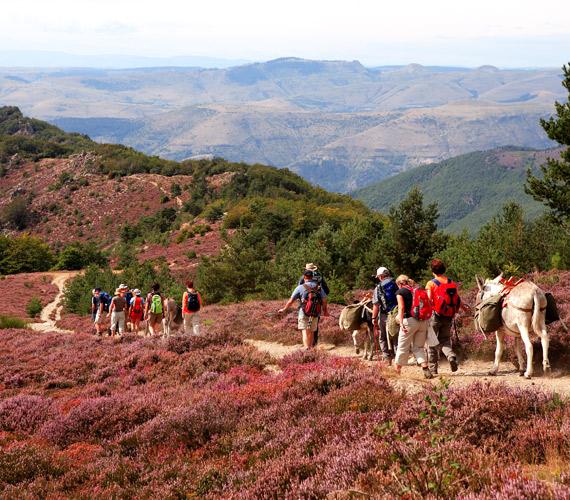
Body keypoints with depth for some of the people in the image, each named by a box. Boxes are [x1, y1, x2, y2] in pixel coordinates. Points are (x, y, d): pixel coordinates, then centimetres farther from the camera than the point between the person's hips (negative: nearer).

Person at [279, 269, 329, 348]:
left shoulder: (300, 288, -4)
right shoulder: (319, 288, 3)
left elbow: (291, 301, 0)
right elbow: (324, 301, 7)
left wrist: (283, 309, 15)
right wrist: (325, 311, 25)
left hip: (303, 314, -3)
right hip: (315, 315, 3)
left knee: (305, 333, -7)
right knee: (311, 332, 17)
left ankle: (307, 349, -22)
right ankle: (311, 347, 28)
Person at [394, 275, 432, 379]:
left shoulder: (400, 292, 1)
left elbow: (401, 308, -12)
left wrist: (401, 323, -20)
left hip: (410, 320, -5)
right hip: (423, 321, 5)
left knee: (403, 347, 8)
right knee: (419, 347, 13)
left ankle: (397, 370, 18)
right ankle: (425, 368, -5)